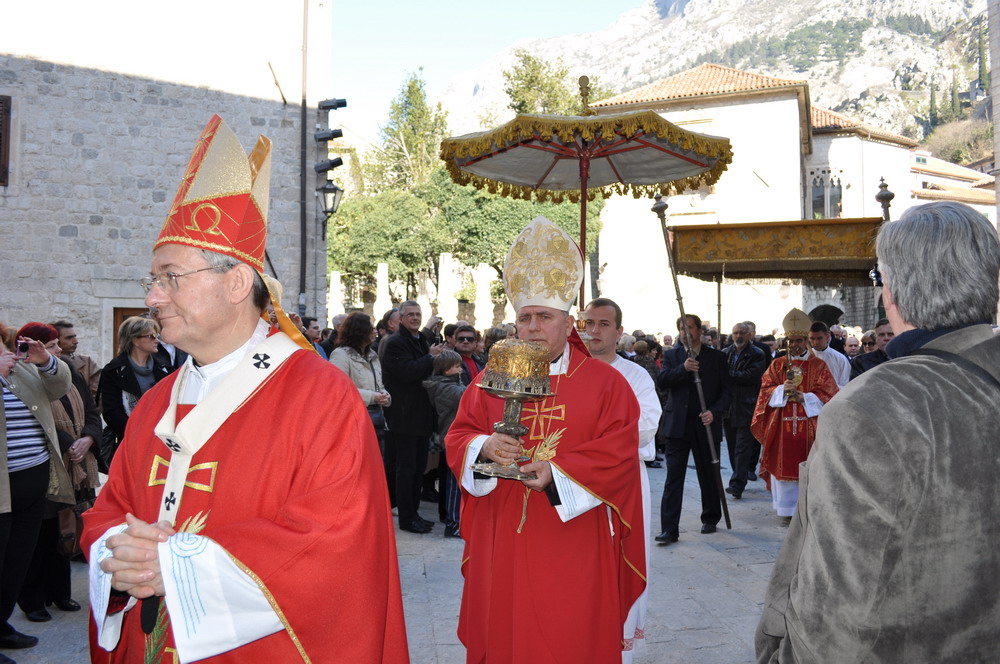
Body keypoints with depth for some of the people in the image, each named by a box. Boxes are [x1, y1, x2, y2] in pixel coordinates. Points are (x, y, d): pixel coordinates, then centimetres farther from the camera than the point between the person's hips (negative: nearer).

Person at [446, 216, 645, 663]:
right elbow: (458, 437, 6)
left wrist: (558, 470, -22)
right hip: (503, 543, 3)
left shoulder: (605, 382, -2)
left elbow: (618, 452, -10)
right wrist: (485, 447, -16)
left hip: (573, 547, -2)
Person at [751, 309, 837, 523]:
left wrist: (803, 397, -14)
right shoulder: (777, 365, 11)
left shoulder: (818, 365, 6)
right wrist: (782, 390, -15)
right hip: (782, 427, 2)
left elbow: (827, 394, -1)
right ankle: (786, 510, 11)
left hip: (809, 426, -1)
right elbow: (766, 390, 5)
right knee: (783, 464, 1)